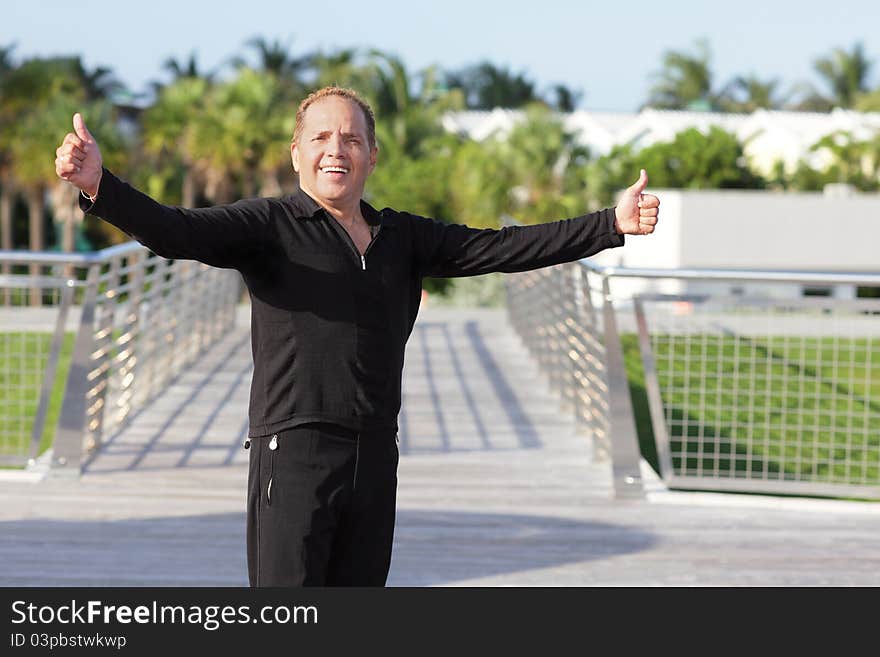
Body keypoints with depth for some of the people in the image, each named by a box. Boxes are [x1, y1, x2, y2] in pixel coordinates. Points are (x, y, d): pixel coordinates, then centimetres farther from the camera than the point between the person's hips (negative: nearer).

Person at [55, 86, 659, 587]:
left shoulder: (402, 238, 15)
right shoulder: (269, 226, -1)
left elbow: (502, 248, 14)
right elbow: (177, 232, -16)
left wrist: (612, 225, 9)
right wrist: (100, 187, -35)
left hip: (376, 457, 5)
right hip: (294, 452, -5)